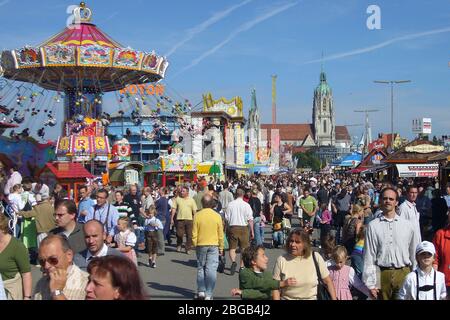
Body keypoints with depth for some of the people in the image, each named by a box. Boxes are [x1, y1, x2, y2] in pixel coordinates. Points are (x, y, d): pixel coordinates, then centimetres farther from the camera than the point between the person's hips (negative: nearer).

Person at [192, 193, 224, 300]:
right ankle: (208, 294, 0)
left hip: (201, 245, 1)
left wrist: (195, 245, 9)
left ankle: (201, 291, 16)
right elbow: (220, 234, -1)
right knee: (211, 269, 1)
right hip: (214, 245, 0)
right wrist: (221, 247, 10)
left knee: (200, 268, 15)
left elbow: (194, 233, -4)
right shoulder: (217, 216, -6)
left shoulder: (197, 215, -8)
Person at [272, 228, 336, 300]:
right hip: (287, 298, -1)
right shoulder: (281, 260, -7)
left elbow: (328, 281, 2)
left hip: (311, 298, 1)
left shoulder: (316, 258, -6)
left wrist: (334, 299, -3)